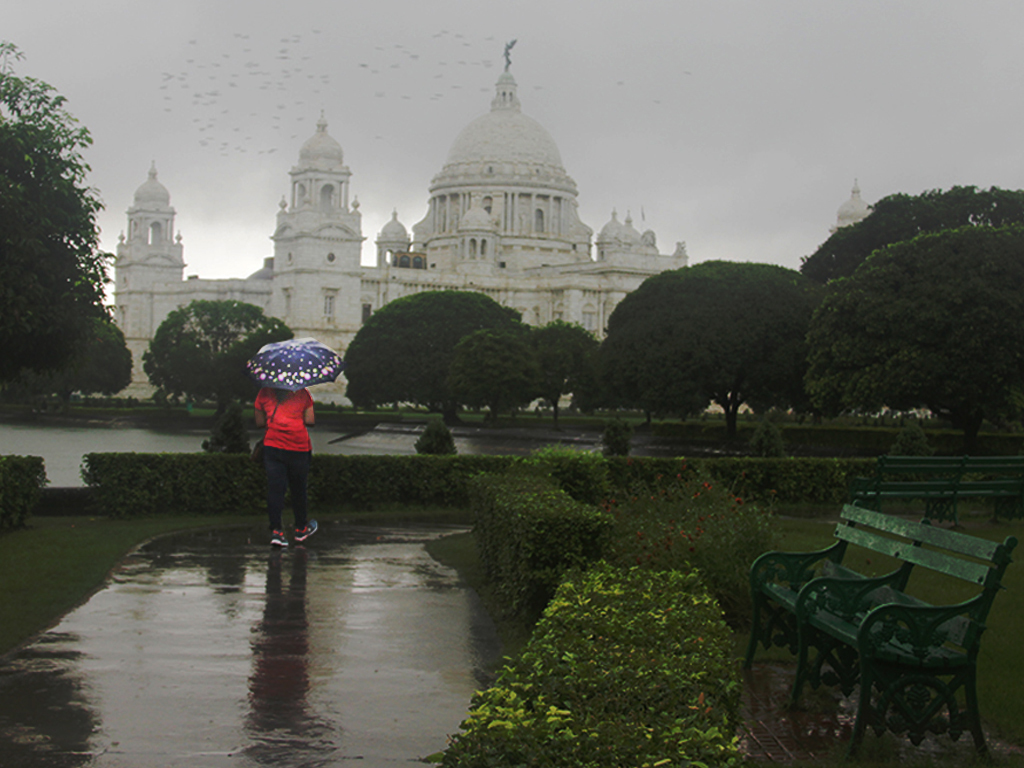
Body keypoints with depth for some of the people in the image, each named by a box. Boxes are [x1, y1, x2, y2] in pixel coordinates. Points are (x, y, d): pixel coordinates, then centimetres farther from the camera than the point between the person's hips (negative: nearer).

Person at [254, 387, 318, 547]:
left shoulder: (264, 393, 2)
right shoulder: (303, 393, -2)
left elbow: (259, 422, 7)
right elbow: (310, 421, -5)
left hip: (272, 446, 1)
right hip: (298, 448, -1)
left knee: (275, 488, 2)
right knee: (298, 488, 13)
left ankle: (276, 531, -7)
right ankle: (301, 529, 27)